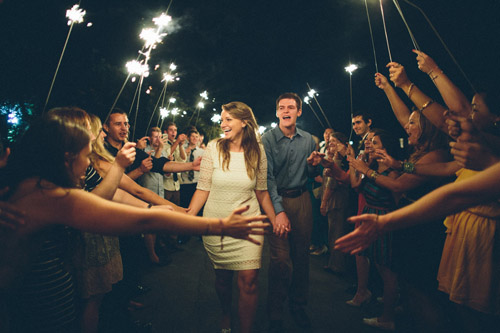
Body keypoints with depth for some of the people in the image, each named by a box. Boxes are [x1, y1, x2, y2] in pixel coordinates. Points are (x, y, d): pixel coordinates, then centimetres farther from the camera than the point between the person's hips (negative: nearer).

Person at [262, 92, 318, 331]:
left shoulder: (308, 140, 7)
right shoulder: (267, 139, -6)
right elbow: (267, 177, -14)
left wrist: (312, 165, -8)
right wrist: (278, 210, -23)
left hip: (302, 199, 4)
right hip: (277, 199, -4)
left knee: (302, 254, 10)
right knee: (281, 259, -6)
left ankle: (298, 304, 30)